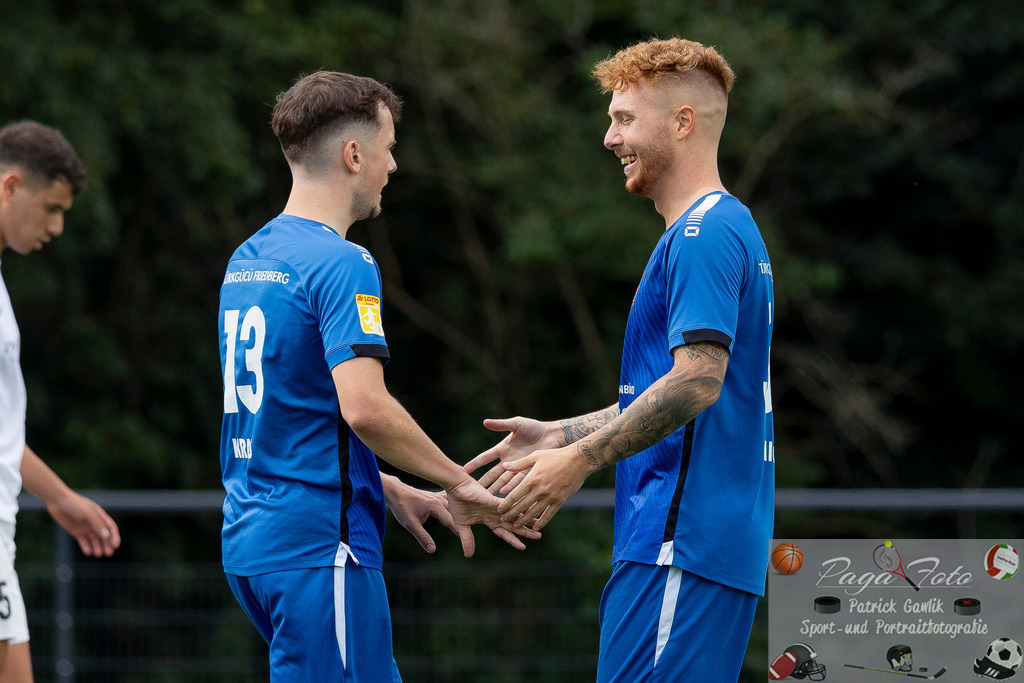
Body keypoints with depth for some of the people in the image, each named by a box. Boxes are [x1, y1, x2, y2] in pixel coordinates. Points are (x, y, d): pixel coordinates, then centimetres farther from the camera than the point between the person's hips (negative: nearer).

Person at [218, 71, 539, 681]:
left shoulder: (246, 260, 15)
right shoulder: (341, 265, -14)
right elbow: (364, 406, -26)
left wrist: (392, 492, 23)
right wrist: (459, 484, -14)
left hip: (251, 539, 9)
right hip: (319, 543, -9)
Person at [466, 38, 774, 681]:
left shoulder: (703, 235, -11)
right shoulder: (730, 230, 22)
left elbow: (697, 381, -21)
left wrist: (580, 460, -16)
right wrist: (560, 435, 22)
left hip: (682, 545, -10)